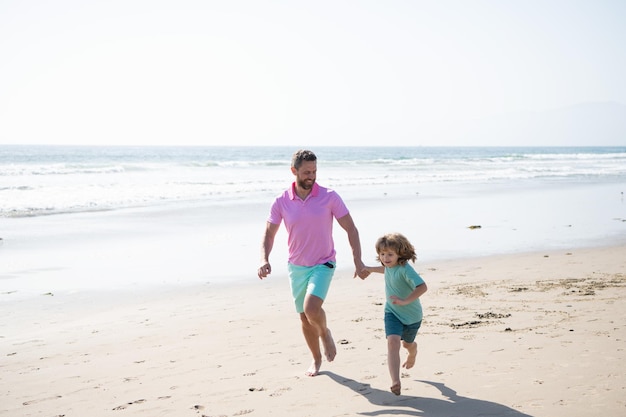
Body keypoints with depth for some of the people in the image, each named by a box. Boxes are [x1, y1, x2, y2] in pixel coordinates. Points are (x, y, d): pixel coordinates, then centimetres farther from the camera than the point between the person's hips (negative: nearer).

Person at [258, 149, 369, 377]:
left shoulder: (329, 197, -11)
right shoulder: (281, 202, -6)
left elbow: (350, 228, -6)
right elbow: (269, 234, 0)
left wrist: (358, 261, -14)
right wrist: (264, 260, -18)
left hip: (323, 264, -3)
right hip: (296, 267, 3)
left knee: (311, 308, -24)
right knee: (305, 317, 10)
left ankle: (325, 333, 10)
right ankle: (316, 359, 32)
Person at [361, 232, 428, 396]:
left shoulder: (405, 269, -30)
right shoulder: (388, 265, -7)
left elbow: (422, 287, -41)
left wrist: (405, 301, -47)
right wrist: (369, 269, 28)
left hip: (411, 314, -4)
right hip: (392, 312, 4)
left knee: (407, 343, 24)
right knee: (393, 342, -21)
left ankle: (413, 353, 65)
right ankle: (395, 382, -30)